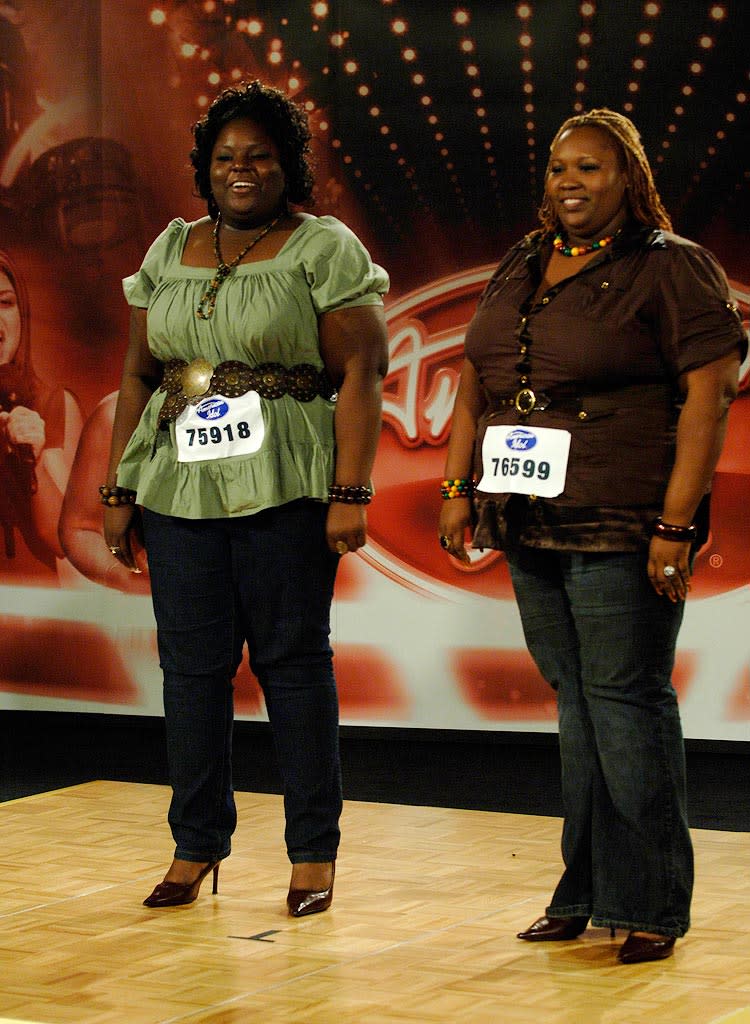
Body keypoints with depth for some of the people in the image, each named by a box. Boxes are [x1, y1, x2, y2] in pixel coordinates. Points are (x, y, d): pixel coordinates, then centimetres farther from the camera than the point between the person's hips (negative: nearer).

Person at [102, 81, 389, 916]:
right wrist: (119, 491, 10)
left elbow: (359, 375, -6)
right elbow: (138, 377, 16)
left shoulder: (326, 250, 0)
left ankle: (313, 853, 10)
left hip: (285, 492, -4)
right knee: (190, 663, 5)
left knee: (292, 660, 0)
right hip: (180, 491, 4)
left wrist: (351, 494, -14)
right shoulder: (170, 251, 15)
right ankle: (196, 846, 16)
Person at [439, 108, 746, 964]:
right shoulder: (519, 270, 16)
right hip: (532, 529, 6)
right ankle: (586, 893, 18)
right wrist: (459, 488, 10)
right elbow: (474, 382, 20)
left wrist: (676, 525, -18)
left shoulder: (673, 269, -5)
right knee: (575, 704, 11)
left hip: (621, 533, -6)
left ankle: (651, 907, 4)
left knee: (627, 702, -4)